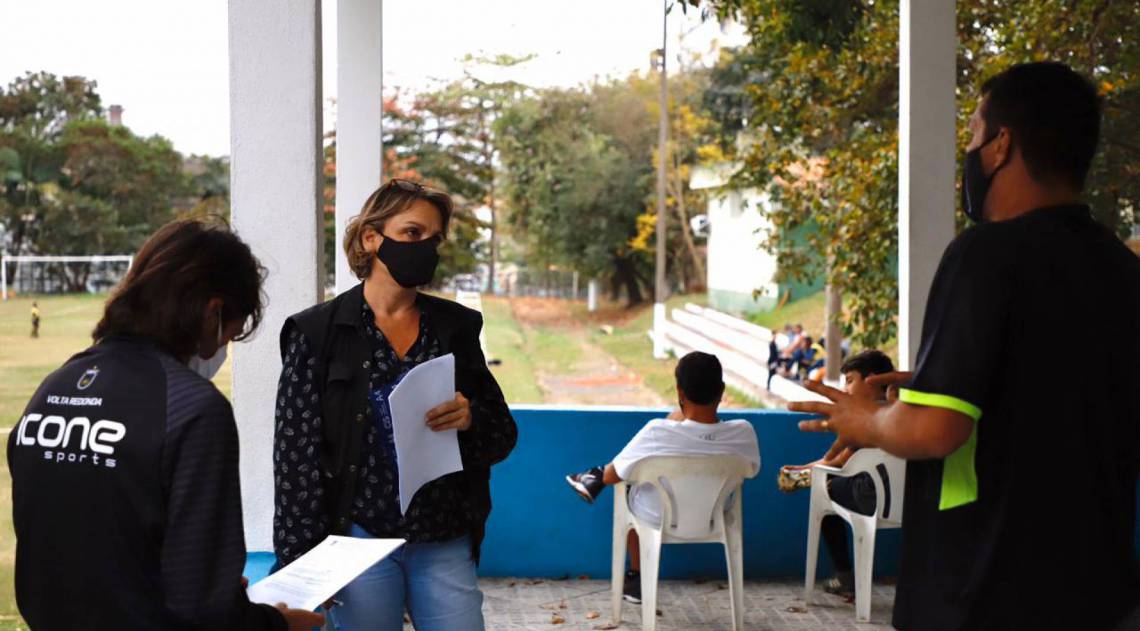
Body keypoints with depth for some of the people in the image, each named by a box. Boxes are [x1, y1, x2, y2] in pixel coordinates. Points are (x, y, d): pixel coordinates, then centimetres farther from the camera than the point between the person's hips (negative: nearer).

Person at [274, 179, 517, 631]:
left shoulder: (456, 328, 9)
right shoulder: (318, 333, -1)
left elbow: (503, 435, 10)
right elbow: (297, 453, -4)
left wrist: (471, 419, -13)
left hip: (445, 545, 3)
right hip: (362, 539, -3)